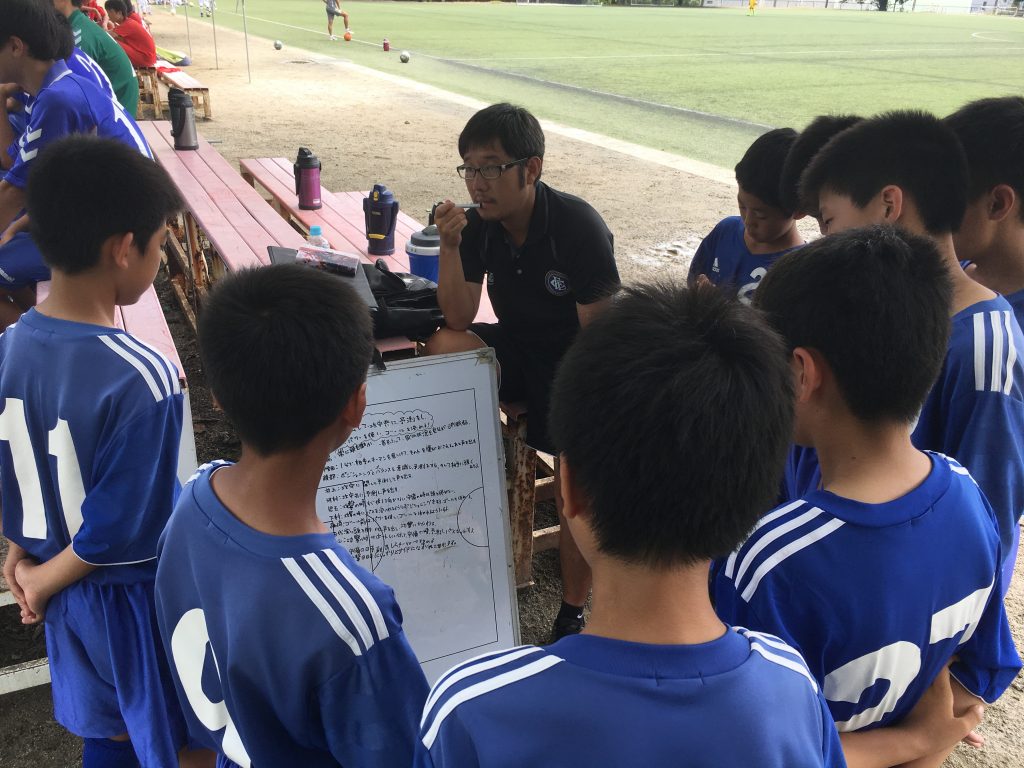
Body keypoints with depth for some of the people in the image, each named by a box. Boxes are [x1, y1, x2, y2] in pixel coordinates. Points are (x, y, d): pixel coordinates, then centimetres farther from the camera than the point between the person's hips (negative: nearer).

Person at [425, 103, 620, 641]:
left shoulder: (579, 228, -21)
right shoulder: (478, 224, -6)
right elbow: (459, 320, -8)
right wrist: (449, 246, -20)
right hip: (515, 349, 5)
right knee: (441, 349, -24)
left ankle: (572, 617, 9)